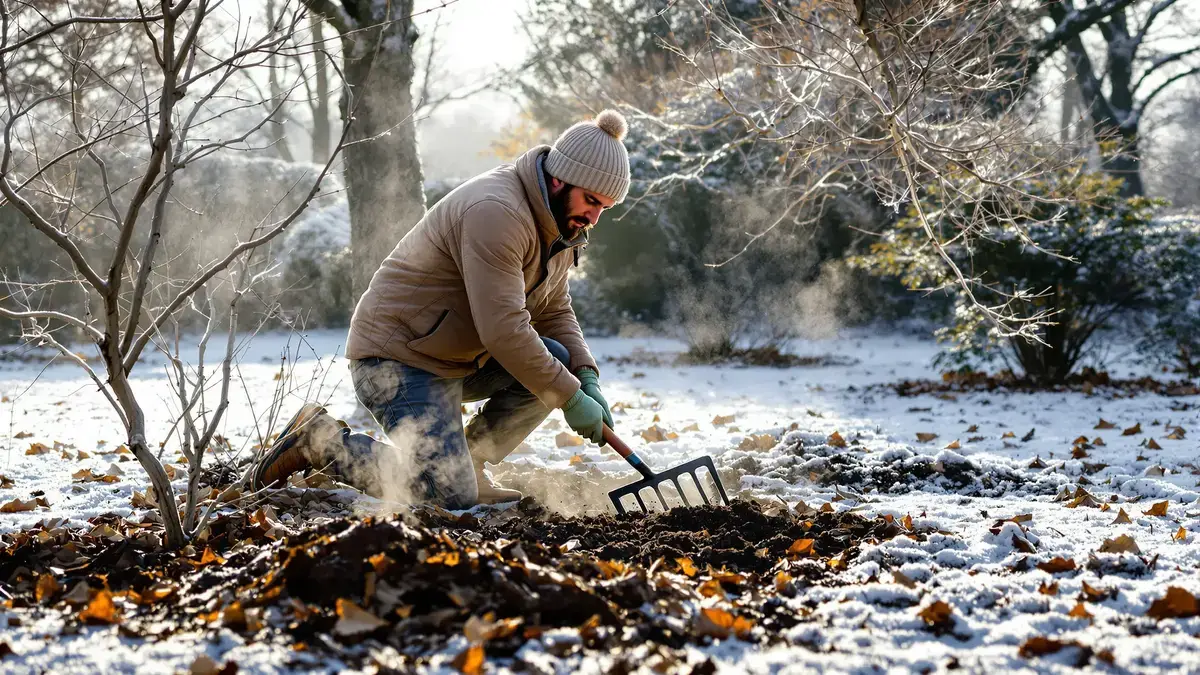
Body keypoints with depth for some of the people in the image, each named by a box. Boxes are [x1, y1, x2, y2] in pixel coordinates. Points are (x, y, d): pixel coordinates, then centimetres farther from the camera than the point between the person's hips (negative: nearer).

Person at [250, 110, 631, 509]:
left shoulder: (559, 224, 7)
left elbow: (555, 313, 13)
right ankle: (319, 438, -2)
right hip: (397, 360, -10)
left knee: (558, 361, -7)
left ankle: (467, 465, 3)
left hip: (459, 360, 10)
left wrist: (587, 381, -4)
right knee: (451, 498, -17)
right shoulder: (495, 212, -26)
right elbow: (504, 330, -29)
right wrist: (571, 399, -22)